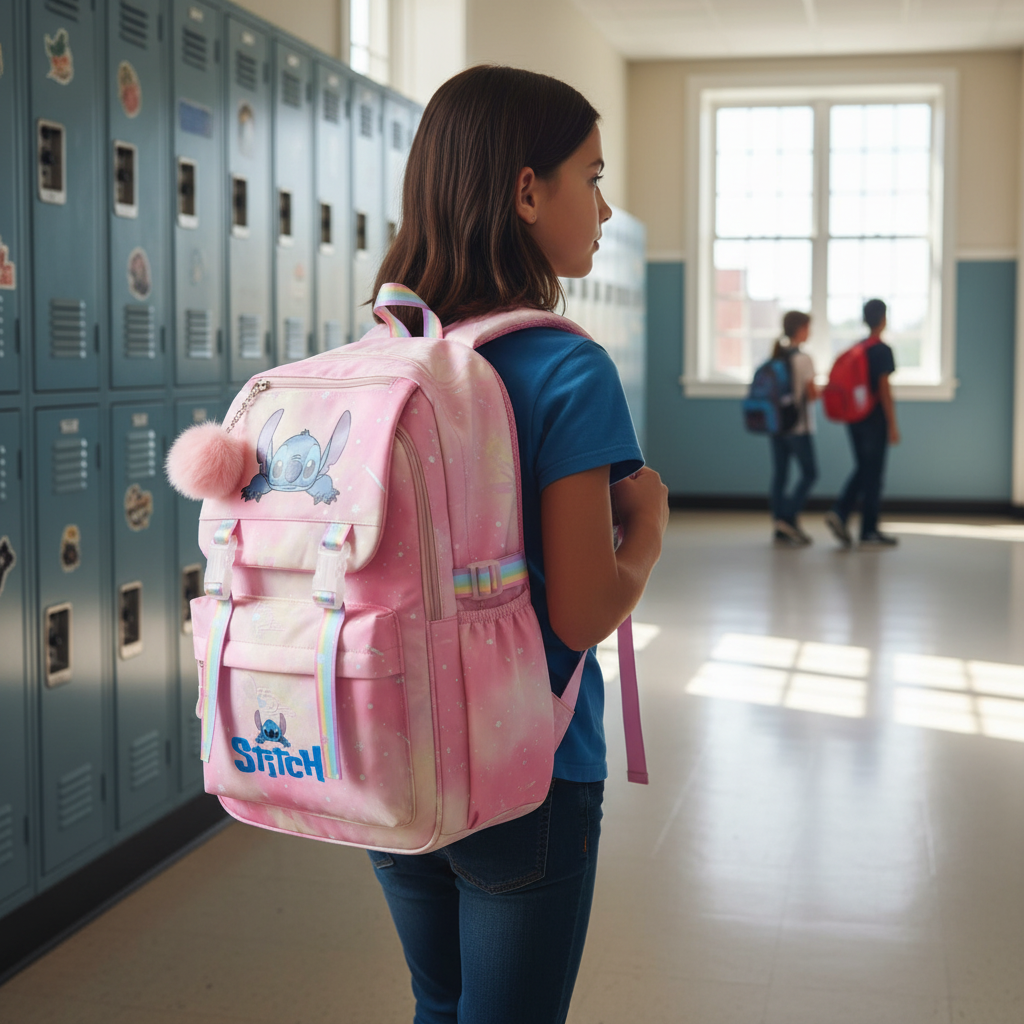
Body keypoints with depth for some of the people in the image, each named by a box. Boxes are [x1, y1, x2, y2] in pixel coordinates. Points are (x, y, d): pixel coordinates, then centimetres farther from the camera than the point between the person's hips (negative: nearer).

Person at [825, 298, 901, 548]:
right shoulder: (882, 351, -12)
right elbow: (884, 389, -16)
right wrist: (892, 425, -13)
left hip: (855, 418, 7)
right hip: (875, 419, -7)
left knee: (862, 470, 17)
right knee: (873, 474, 1)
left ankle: (839, 513, 1)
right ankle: (869, 532, 6)